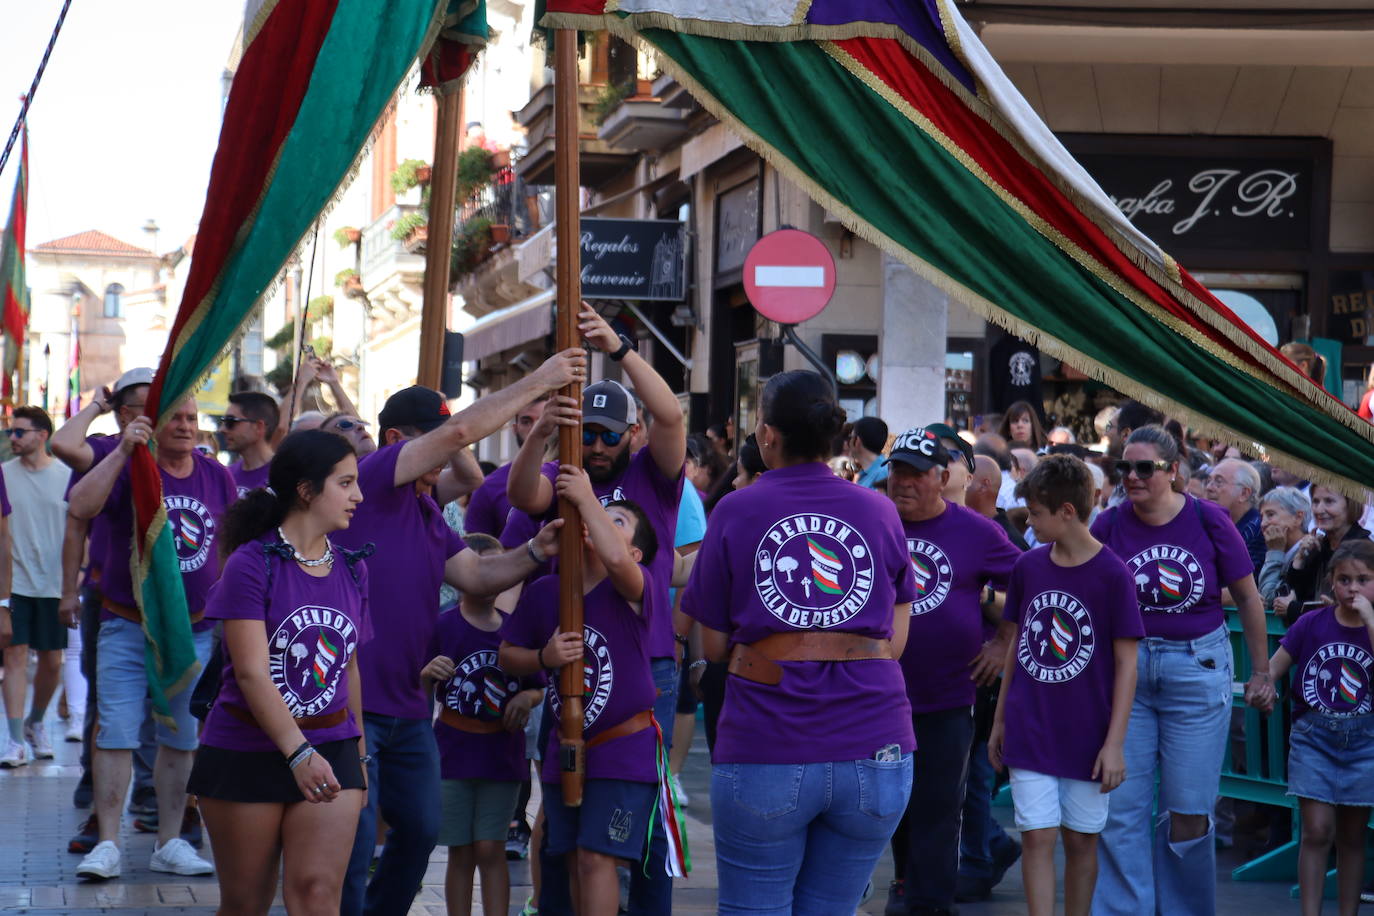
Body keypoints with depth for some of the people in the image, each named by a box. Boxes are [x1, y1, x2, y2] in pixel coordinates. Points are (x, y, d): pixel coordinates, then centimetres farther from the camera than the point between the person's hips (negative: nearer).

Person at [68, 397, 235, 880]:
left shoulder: (217, 477, 4)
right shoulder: (129, 468, -7)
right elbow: (81, 507, -25)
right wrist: (122, 452, -30)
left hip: (195, 629, 4)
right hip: (127, 626, -3)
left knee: (182, 739, 9)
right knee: (115, 734, -6)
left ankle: (169, 843, 17)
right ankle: (107, 844, -2)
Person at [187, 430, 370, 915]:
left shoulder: (351, 569, 6)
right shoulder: (251, 564, -11)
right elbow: (252, 673, -19)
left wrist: (359, 753, 18)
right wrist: (298, 752, -30)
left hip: (330, 751, 4)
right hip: (247, 754, -4)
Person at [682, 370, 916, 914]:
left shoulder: (735, 512, 1)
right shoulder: (880, 511, 8)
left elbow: (713, 646, 6)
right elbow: (897, 641, 11)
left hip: (765, 750, -2)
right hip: (873, 744, 2)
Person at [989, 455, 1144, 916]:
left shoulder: (1112, 574, -10)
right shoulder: (1028, 567, 2)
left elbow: (1126, 663, -8)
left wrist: (1115, 743, -10)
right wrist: (1000, 720, 14)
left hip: (1086, 735, -2)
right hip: (1030, 734, 3)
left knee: (1081, 841, 8)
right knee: (1037, 838, -4)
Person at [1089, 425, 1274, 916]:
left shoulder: (1208, 520, -5)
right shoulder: (1110, 525, -3)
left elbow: (1247, 598, 6)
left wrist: (1261, 672, 9)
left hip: (1197, 668, -1)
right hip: (1125, 667, 1)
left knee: (1188, 811, 3)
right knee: (1120, 807, -1)